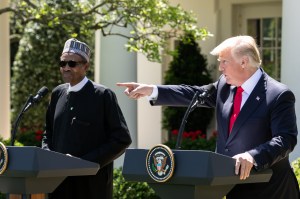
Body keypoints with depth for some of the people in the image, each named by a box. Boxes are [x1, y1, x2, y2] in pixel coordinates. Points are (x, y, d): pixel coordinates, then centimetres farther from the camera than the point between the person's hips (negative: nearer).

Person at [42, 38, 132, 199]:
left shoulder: (103, 95, -6)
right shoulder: (57, 94, 11)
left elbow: (122, 139, -9)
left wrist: (86, 162, -15)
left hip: (91, 184, -5)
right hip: (59, 181, 5)